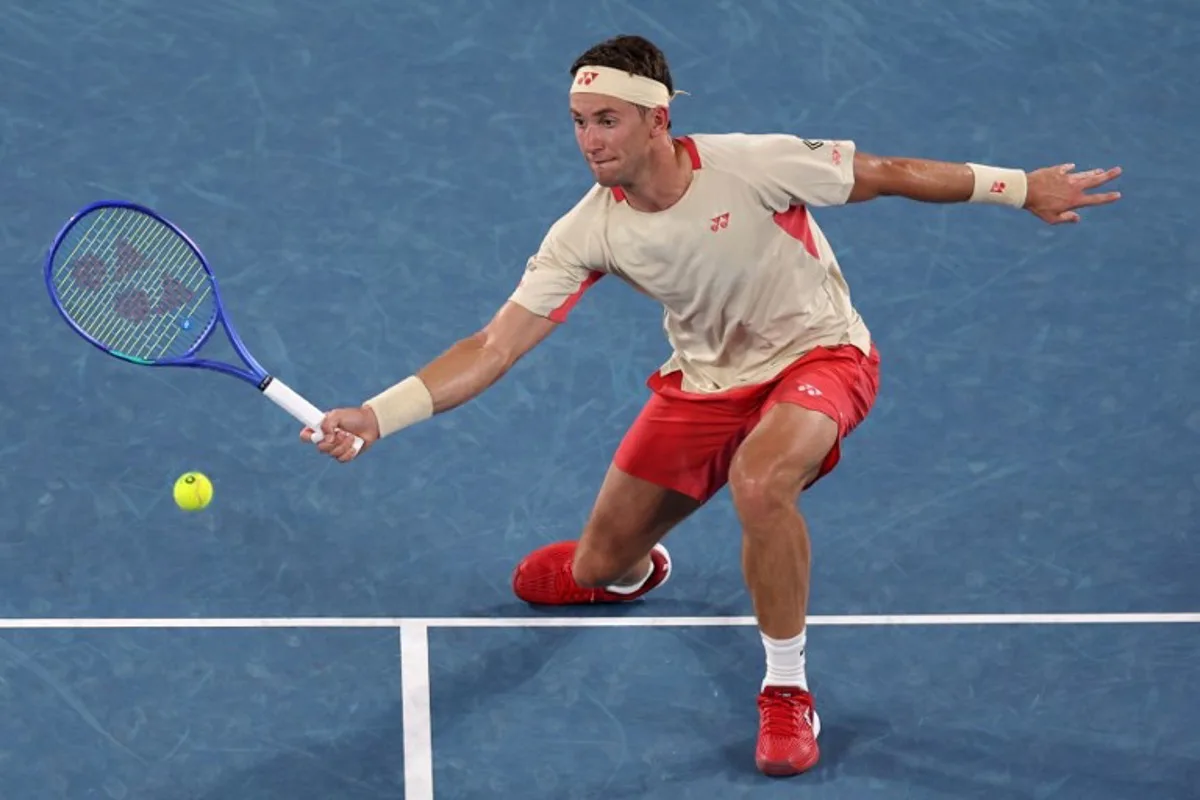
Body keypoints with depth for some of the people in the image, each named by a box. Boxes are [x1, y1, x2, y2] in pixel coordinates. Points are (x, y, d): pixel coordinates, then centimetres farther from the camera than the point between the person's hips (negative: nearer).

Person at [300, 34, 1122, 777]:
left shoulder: (751, 164, -28)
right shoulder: (587, 233, -18)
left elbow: (886, 174, -15)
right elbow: (494, 347, -19)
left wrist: (1022, 188, -10)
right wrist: (374, 416, -31)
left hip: (818, 356, -4)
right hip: (705, 381, 4)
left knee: (759, 481, -38)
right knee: (599, 569, 7)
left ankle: (787, 692, -17)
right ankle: (634, 566, 51)